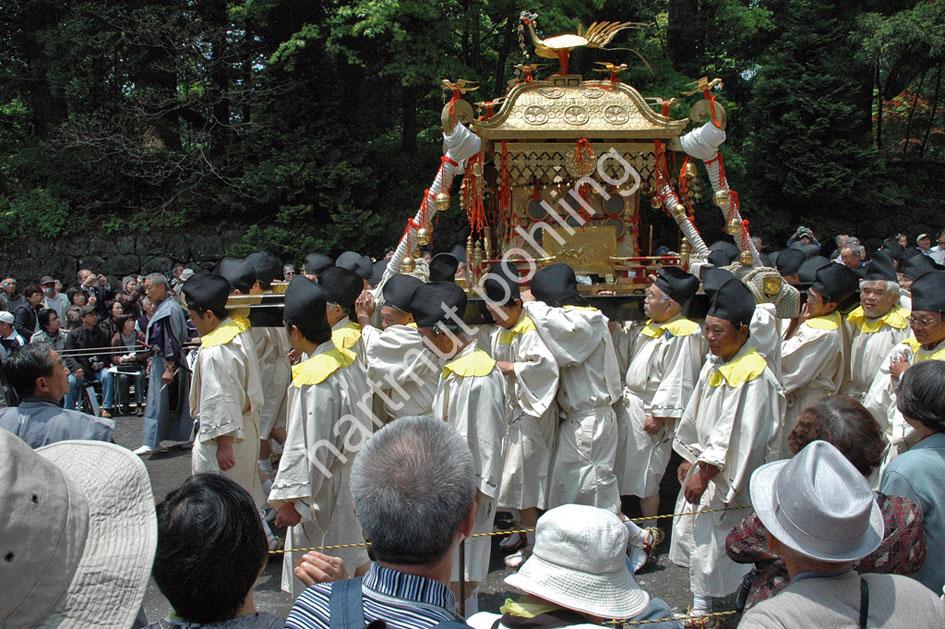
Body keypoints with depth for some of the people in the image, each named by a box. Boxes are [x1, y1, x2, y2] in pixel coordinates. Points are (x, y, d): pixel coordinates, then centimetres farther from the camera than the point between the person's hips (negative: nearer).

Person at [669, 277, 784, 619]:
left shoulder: (753, 375, -21)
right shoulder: (715, 363, 8)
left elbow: (733, 432, -23)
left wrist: (703, 472, -21)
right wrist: (690, 459, 15)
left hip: (727, 476, -9)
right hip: (705, 465, 9)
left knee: (708, 543, -4)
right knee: (688, 533, 15)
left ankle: (703, 609, 10)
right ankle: (698, 606, 30)